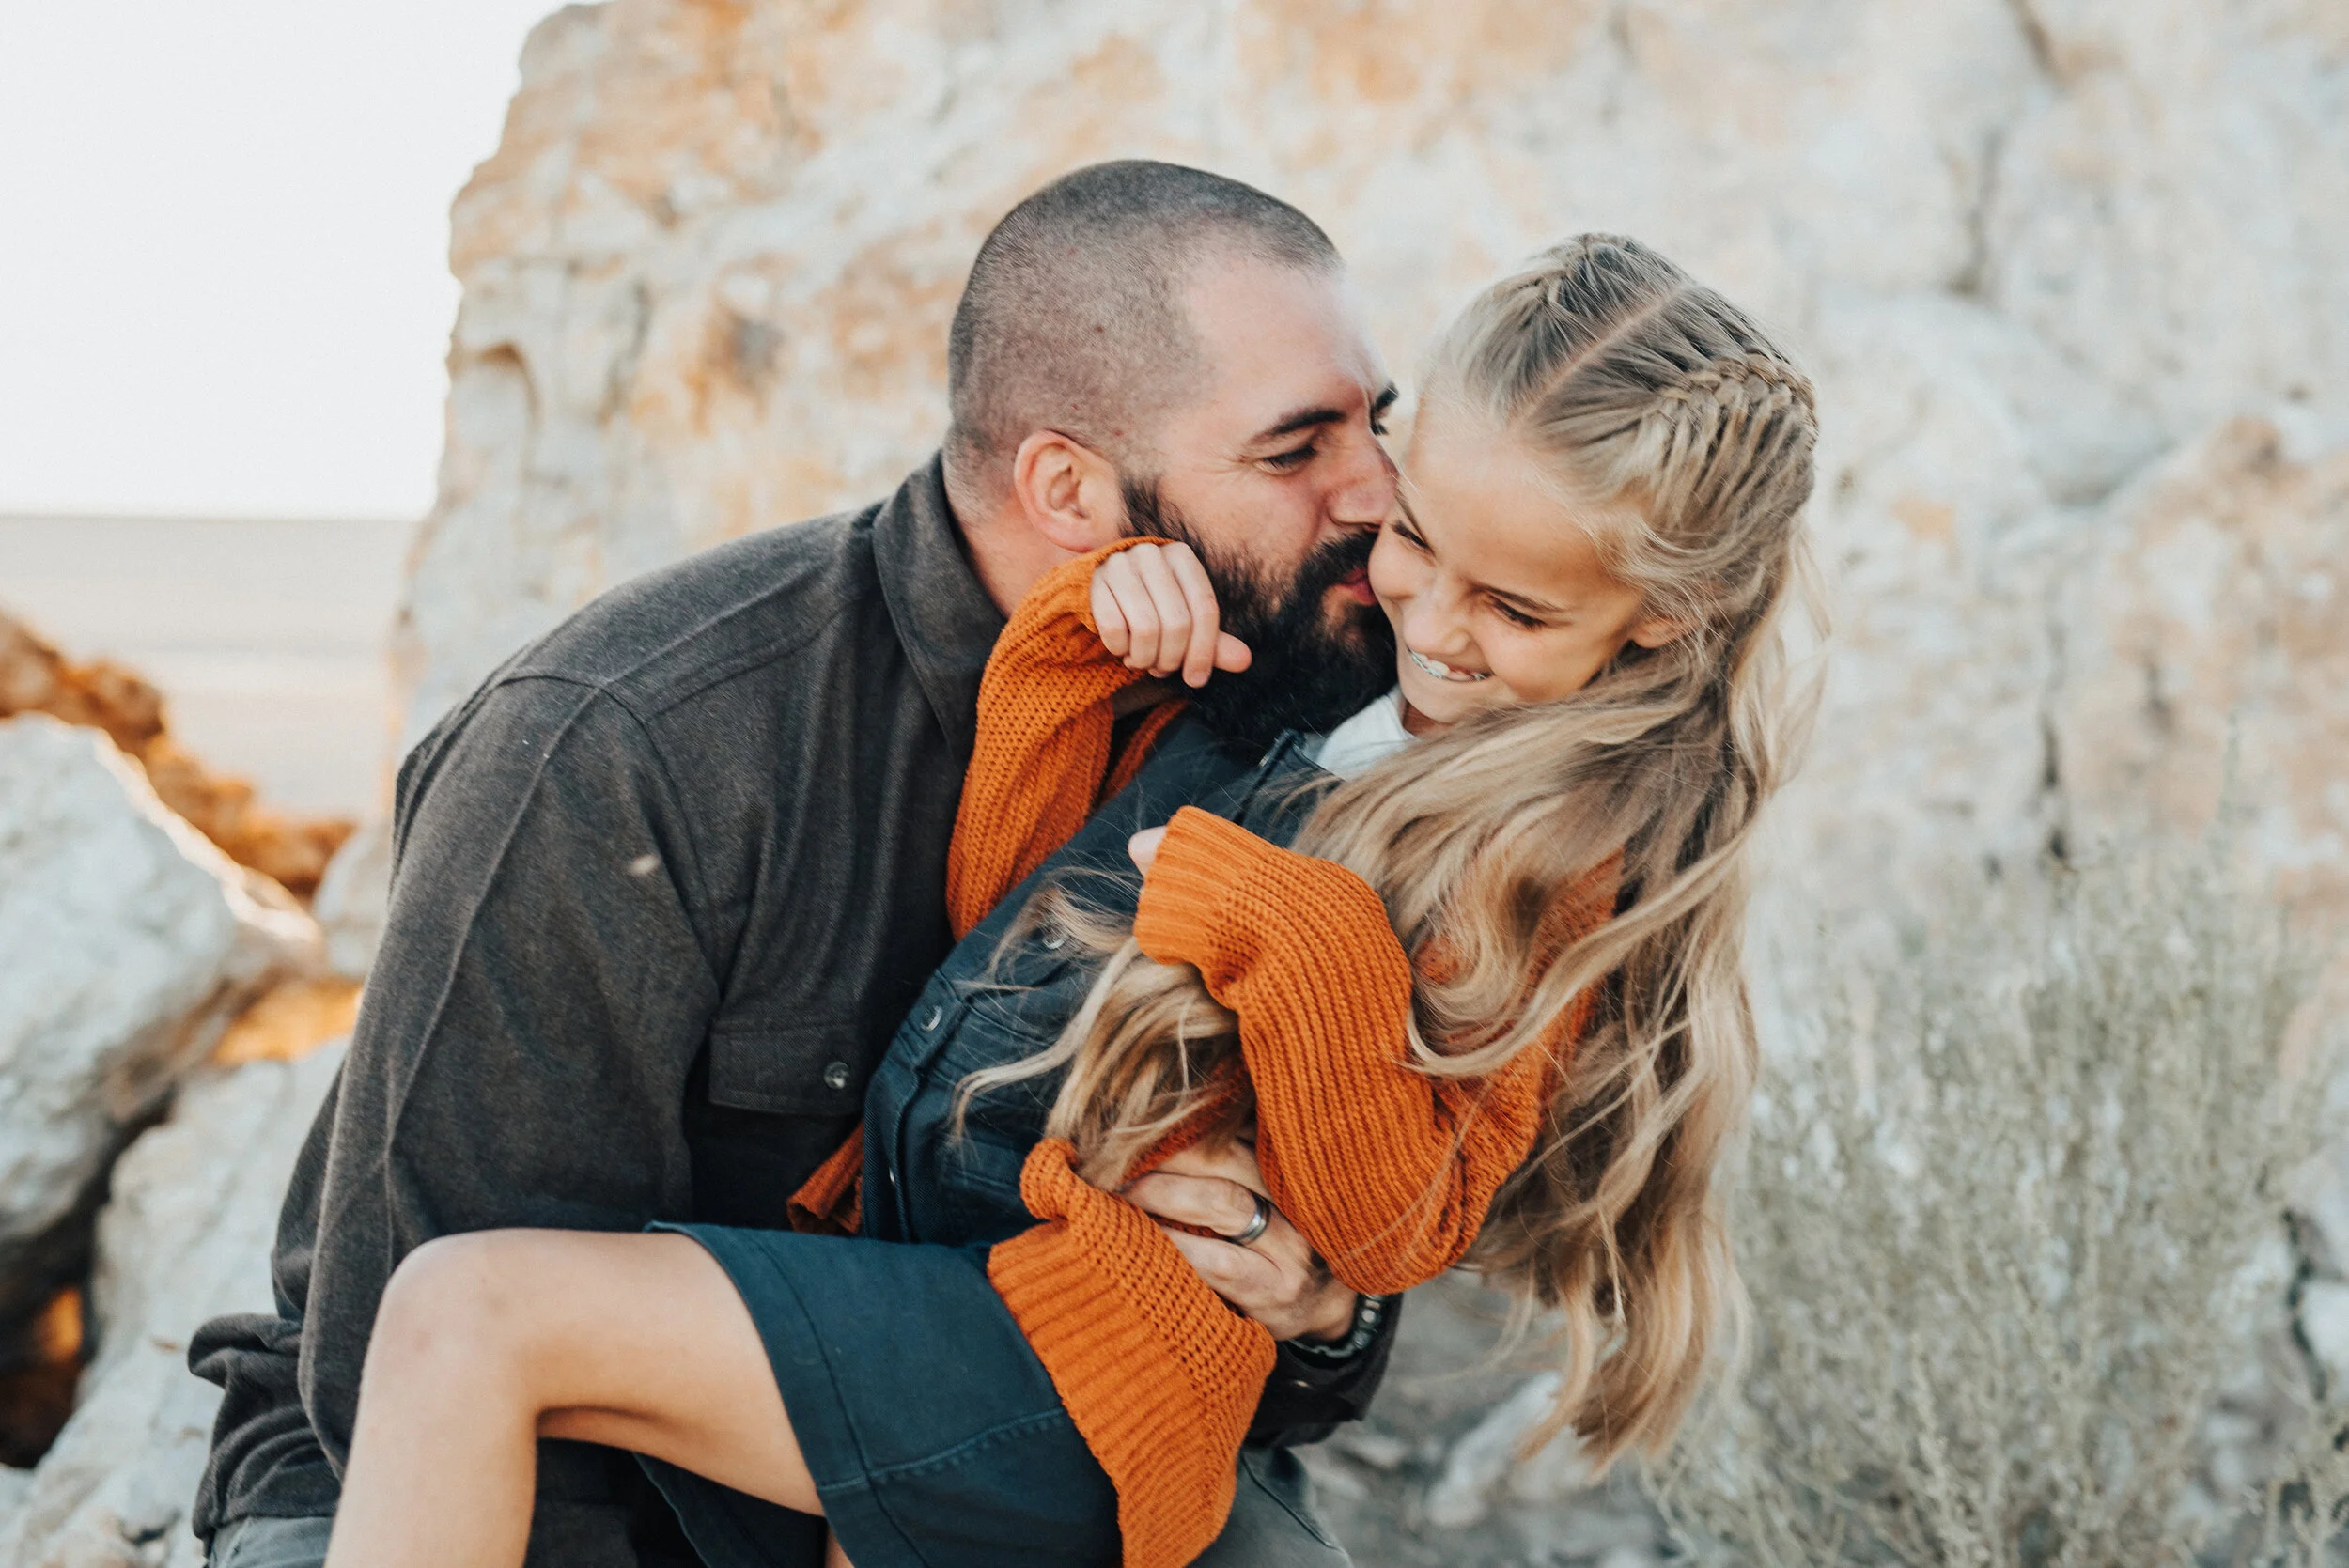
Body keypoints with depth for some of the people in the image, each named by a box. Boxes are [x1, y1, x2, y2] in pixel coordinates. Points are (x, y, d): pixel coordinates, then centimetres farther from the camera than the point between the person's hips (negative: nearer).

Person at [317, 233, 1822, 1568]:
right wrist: (1079, 645, -6)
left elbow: (1389, 1231, -10)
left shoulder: (1576, 843, -8)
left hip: (1088, 1349, -7)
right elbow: (997, 901, 8)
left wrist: (1300, 951, -24)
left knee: (470, 1314, -18)